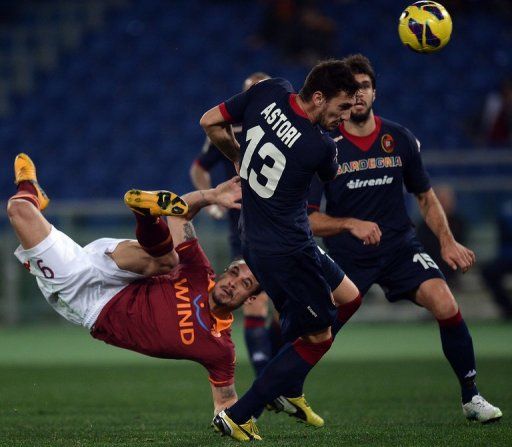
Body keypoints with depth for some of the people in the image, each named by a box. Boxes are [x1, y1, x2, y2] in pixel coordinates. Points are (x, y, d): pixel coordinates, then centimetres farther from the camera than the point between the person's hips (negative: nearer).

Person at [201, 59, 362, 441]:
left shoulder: (269, 92, -6)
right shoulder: (321, 147, -22)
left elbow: (211, 123, 5)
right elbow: (336, 177, 4)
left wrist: (240, 158, 18)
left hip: (255, 239, 9)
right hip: (287, 249, -9)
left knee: (348, 296, 20)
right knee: (318, 337, 3)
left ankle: (287, 388, 24)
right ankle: (238, 416, 0)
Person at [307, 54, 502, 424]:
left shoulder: (400, 140, 0)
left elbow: (426, 197, 12)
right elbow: (308, 218, -8)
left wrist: (447, 241, -2)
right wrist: (351, 224, -25)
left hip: (399, 245, 1)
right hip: (347, 254, -1)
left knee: (446, 307, -20)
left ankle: (471, 398, -7)